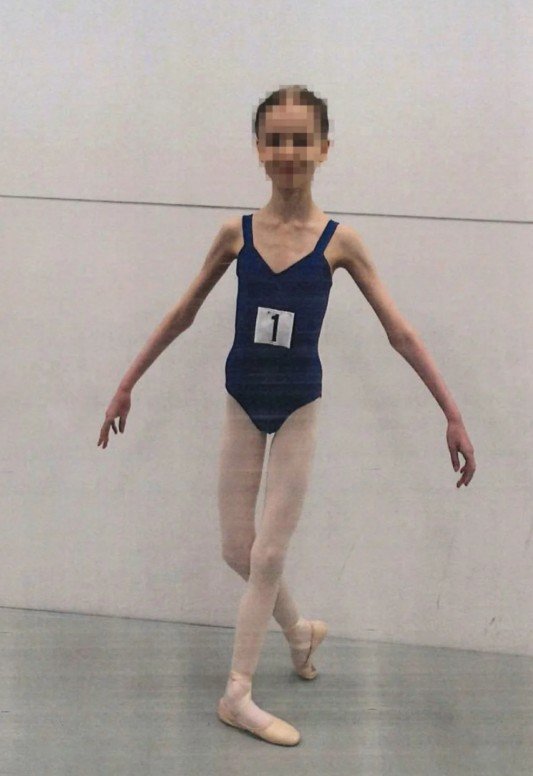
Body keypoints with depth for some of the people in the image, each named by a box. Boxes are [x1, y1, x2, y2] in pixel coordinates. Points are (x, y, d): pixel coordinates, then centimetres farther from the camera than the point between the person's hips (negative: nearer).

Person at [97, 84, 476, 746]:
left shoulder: (339, 242, -9)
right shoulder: (236, 233, -5)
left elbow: (400, 332, -6)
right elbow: (183, 315, 6)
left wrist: (453, 415, -8)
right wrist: (127, 385, 9)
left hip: (298, 410, -2)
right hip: (242, 406, 2)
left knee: (269, 554, 3)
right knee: (238, 551, 8)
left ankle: (238, 695, 17)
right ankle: (300, 629, 38)